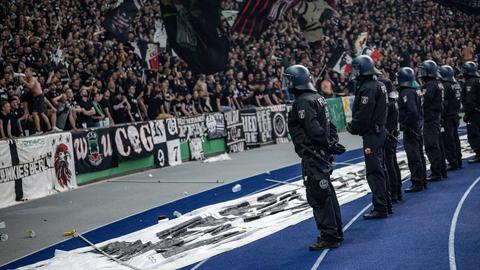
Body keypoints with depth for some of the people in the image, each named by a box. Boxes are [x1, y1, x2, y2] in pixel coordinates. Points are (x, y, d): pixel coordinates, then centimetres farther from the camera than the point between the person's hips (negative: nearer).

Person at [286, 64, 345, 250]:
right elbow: (329, 125, 17)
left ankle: (329, 237, -2)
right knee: (327, 193, 17)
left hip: (312, 155, -10)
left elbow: (314, 129, -23)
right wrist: (333, 143, 11)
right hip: (322, 153, 10)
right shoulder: (317, 97, 15)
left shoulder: (303, 102, -17)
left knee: (317, 195, -5)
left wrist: (330, 145, -14)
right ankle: (336, 232, 26)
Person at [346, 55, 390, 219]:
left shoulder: (368, 88, -18)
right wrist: (354, 126, 14)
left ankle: (380, 208, -5)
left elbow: (363, 114, -22)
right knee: (379, 169, 17)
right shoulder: (378, 85, 14)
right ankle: (386, 204, 25)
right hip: (379, 130, 10)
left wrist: (353, 127, -5)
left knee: (374, 171, -7)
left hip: (371, 134, -10)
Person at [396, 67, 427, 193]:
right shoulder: (416, 91, 12)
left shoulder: (406, 93, -18)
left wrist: (406, 125, -18)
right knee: (419, 155, 16)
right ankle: (422, 181, 25)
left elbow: (411, 112, -26)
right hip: (418, 127, 10)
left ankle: (417, 183, -3)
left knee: (413, 157, -6)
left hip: (410, 129, -10)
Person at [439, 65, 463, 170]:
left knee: (448, 141, -4)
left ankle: (453, 162, -3)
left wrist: (441, 117, -14)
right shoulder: (457, 85, 10)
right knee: (455, 139, 16)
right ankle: (458, 161, 23)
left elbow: (444, 103, -19)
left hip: (447, 117, -9)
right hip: (455, 116, 9)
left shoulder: (445, 86, -17)